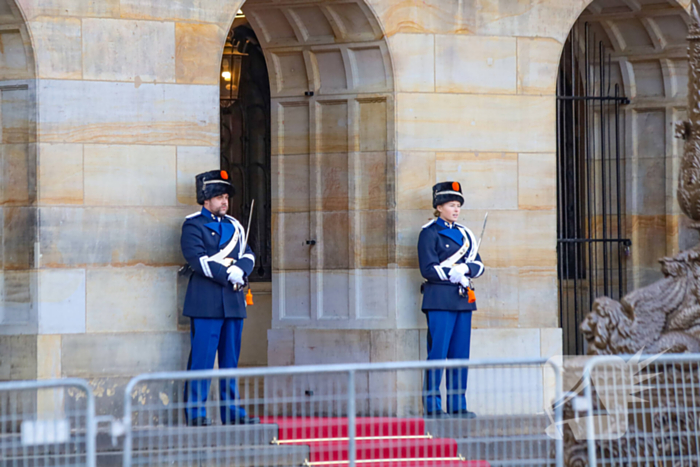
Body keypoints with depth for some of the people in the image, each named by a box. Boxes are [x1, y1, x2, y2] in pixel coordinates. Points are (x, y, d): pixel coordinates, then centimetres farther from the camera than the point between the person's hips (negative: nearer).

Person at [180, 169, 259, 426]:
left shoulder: (234, 226, 19)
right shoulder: (193, 225, -1)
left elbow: (248, 255, 12)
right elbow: (196, 259, -13)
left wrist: (240, 269, -10)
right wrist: (227, 274, -18)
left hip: (233, 301, 7)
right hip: (206, 303, -6)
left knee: (230, 359, 9)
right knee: (202, 357, -7)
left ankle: (232, 412, 13)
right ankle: (195, 413, -3)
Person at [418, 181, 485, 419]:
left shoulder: (464, 233, 17)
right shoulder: (430, 233, -2)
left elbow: (478, 265, 12)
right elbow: (428, 269, -10)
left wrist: (464, 269, -8)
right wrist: (455, 275, -11)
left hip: (463, 300, 7)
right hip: (439, 299, -7)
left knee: (461, 354, 6)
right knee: (438, 353, -7)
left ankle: (458, 405, 9)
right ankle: (432, 406, -5)